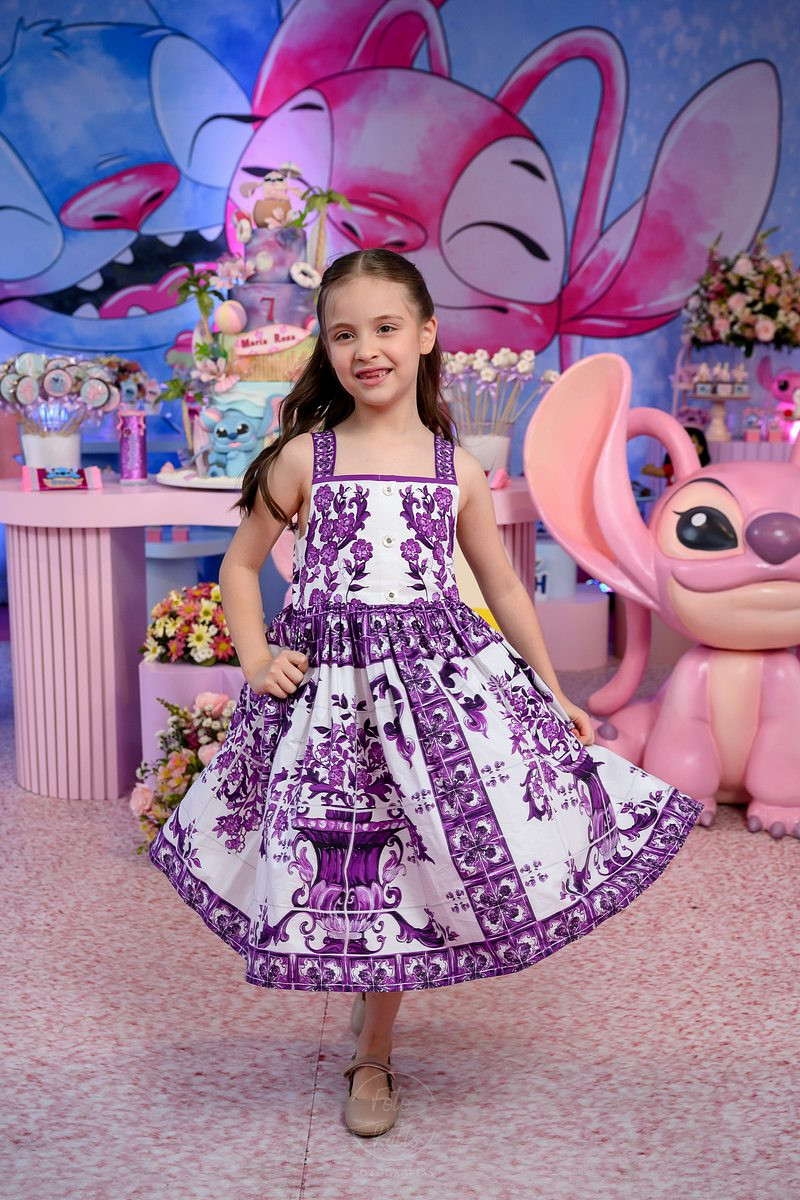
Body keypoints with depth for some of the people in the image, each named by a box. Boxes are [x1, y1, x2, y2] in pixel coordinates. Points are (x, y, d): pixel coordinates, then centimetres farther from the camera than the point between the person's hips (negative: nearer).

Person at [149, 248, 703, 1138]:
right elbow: (241, 565, 10)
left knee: (400, 871, 3)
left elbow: (503, 586, 14)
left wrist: (553, 693, 14)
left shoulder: (457, 470, 5)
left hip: (440, 677, 1)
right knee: (347, 867, 3)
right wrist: (255, 662, -3)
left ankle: (372, 1057, 27)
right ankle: (371, 1053, 32)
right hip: (328, 684, -1)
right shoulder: (303, 458, 1)